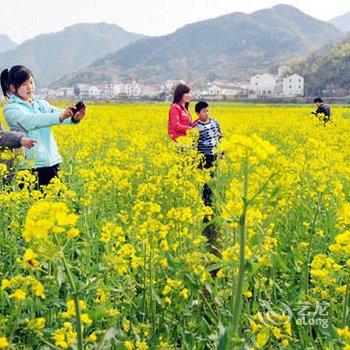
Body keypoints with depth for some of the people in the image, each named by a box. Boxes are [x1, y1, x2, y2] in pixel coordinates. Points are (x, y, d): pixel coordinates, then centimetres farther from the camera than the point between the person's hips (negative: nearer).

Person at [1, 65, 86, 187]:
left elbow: (57, 112, -4)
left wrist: (76, 117, -27)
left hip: (52, 162, 5)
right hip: (29, 166, -5)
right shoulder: (11, 109, -5)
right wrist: (60, 116, -36)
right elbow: (30, 121, -23)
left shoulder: (41, 103, 12)